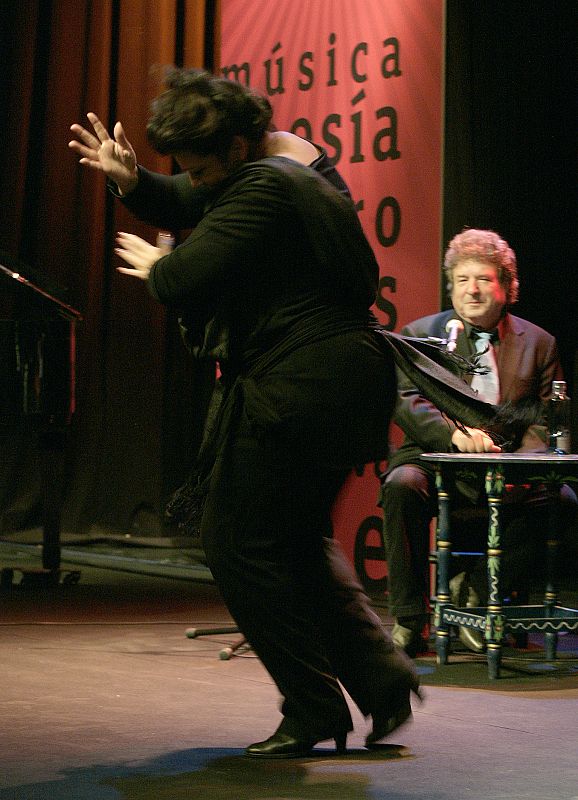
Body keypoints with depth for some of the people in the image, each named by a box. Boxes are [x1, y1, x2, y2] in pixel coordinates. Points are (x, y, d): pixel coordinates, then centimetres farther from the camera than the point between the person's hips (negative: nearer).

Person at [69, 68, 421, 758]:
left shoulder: (263, 189, -18)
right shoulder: (290, 168, 15)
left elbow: (184, 278, -24)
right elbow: (186, 207, 24)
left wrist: (154, 267, -1)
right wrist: (131, 181, 4)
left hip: (293, 391, -11)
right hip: (343, 383, 11)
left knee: (239, 545, 0)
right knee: (299, 539, 22)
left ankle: (312, 710, 5)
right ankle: (381, 675, 15)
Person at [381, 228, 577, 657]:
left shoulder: (537, 343, 11)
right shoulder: (421, 335, 6)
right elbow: (405, 401, -9)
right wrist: (455, 433, -30)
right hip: (437, 464, -2)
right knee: (402, 485, -33)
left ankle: (478, 586, -8)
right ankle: (408, 619, -23)